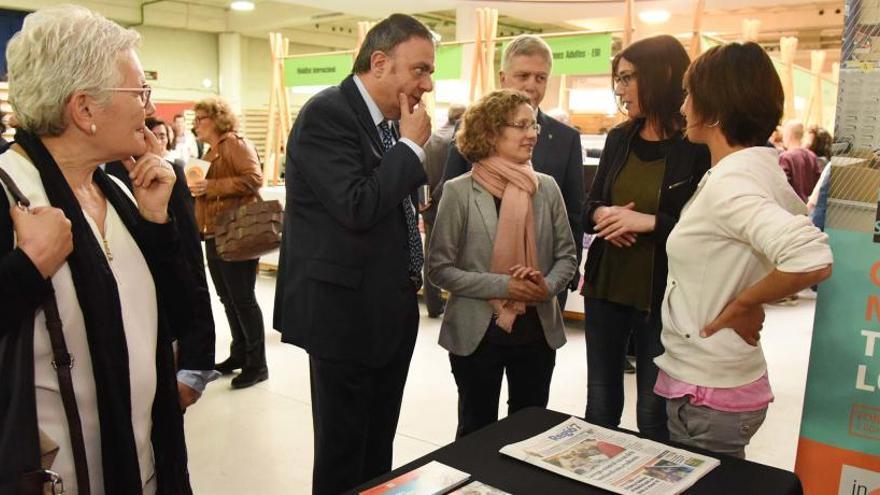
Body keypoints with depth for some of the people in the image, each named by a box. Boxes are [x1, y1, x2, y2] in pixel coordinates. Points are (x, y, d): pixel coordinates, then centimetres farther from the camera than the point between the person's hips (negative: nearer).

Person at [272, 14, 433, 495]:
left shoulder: (389, 121, 10)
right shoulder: (326, 113, -16)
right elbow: (357, 206, -26)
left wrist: (410, 272, 14)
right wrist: (411, 146, -16)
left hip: (391, 310, 8)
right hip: (346, 311, -8)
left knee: (379, 446, 20)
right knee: (341, 453, 7)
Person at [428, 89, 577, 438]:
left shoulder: (547, 188, 1)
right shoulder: (459, 191, -10)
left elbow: (567, 256, 7)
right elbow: (439, 268, -11)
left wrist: (548, 286, -14)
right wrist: (503, 285, -19)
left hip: (537, 331, 3)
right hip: (476, 333, -3)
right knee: (477, 430, 16)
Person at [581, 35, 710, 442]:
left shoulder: (699, 148, -12)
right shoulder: (618, 139, 5)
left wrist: (649, 222, -23)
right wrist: (602, 215, -10)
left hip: (662, 295, -5)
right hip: (605, 286, 5)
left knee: (654, 411, 10)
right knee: (600, 401, 17)